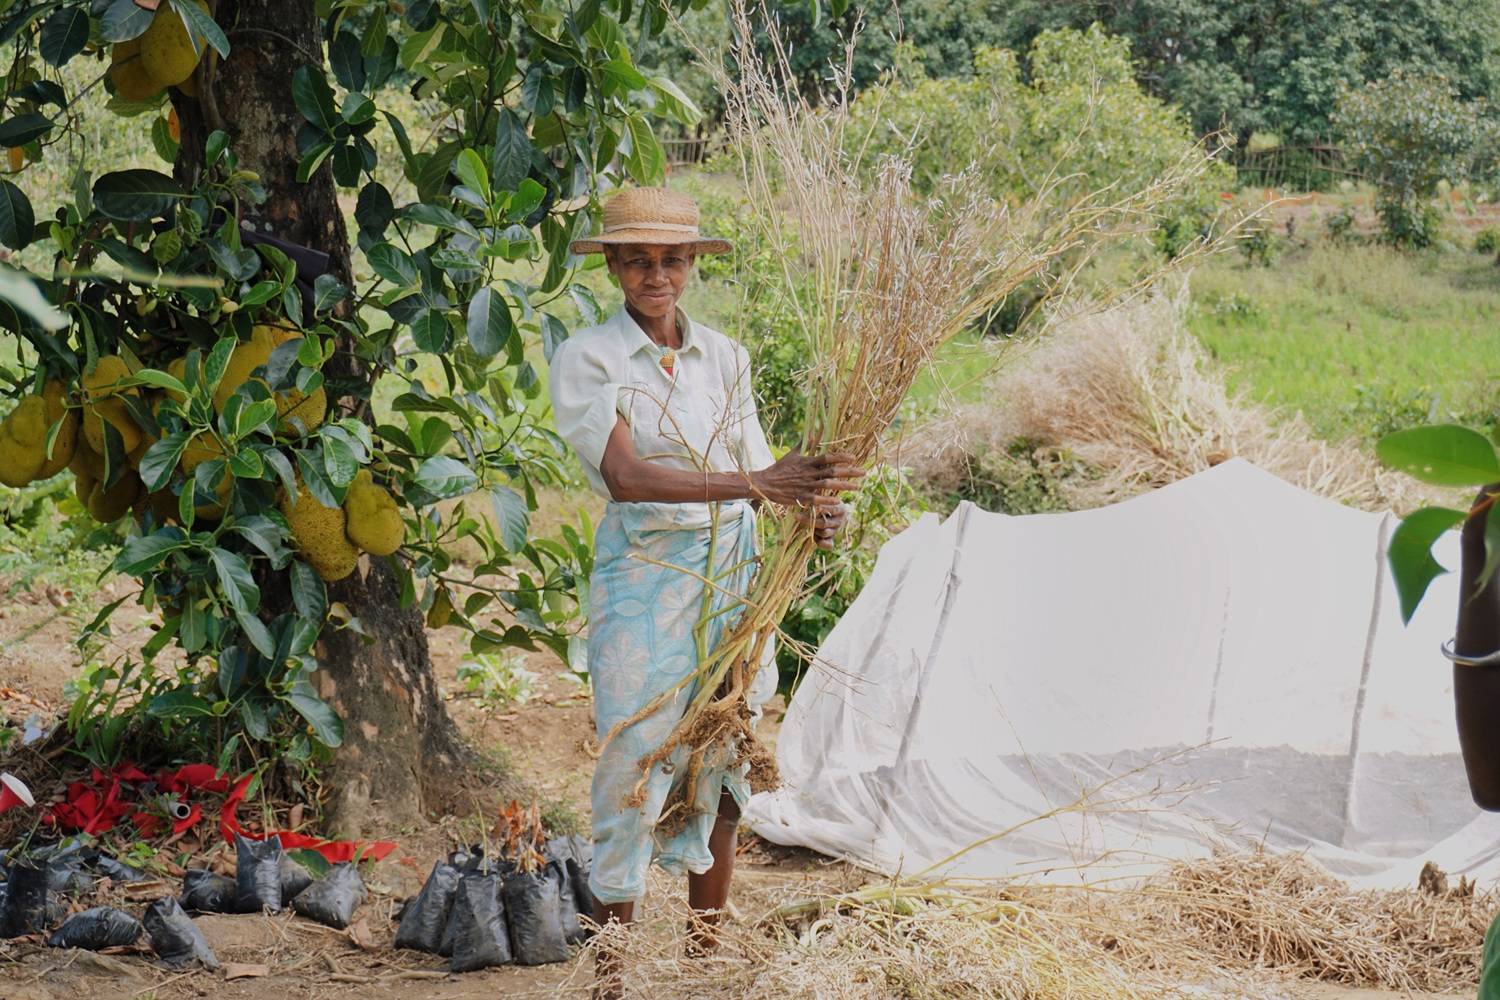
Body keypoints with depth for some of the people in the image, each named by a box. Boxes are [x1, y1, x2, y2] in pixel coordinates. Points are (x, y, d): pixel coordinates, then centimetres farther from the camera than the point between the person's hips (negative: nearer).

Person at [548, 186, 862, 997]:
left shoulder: (723, 358, 9)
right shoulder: (586, 359, -6)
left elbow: (760, 478, 7)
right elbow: (624, 476, -21)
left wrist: (811, 511, -16)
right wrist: (753, 484, -31)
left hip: (732, 573, 5)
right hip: (643, 575, -5)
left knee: (721, 774, 9)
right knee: (633, 772, -5)